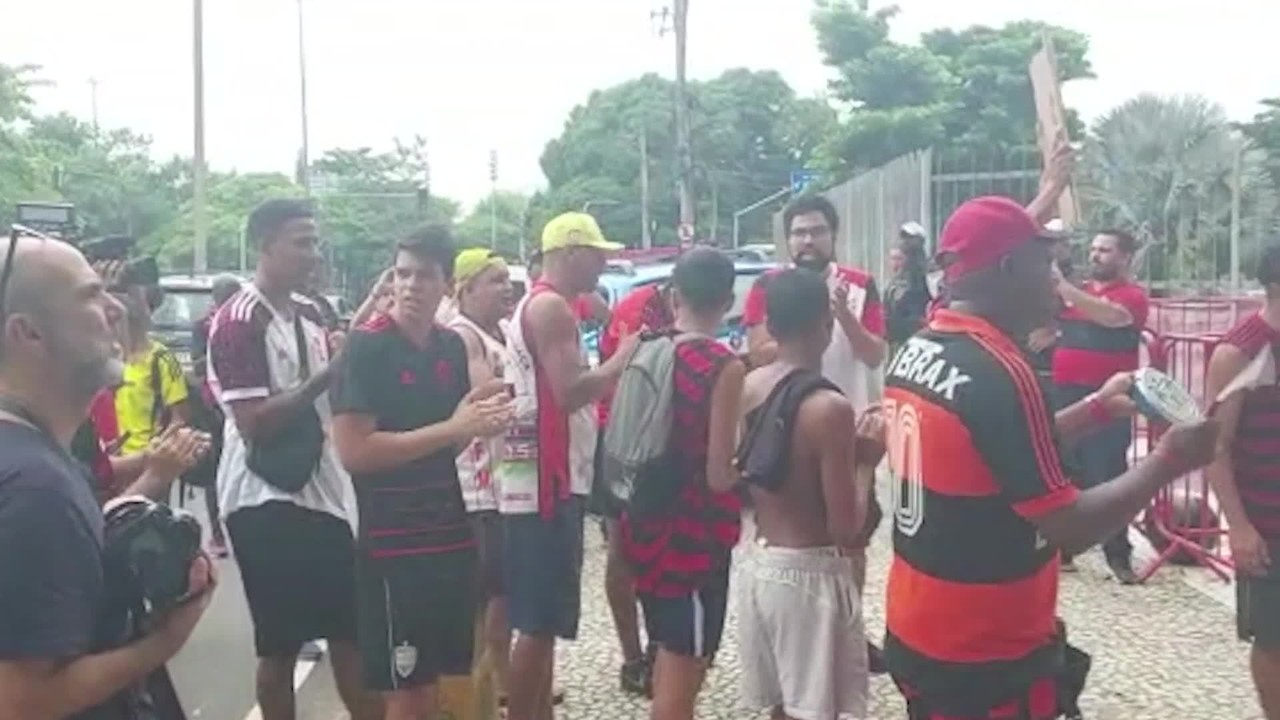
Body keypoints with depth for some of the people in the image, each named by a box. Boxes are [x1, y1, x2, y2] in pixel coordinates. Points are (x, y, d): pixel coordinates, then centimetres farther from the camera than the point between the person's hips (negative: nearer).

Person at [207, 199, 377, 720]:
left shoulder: (310, 315, 12)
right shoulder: (238, 323, -14)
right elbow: (253, 424, -21)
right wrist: (326, 375, -20)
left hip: (324, 492, 8)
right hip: (267, 499, -8)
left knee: (352, 631, 14)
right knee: (280, 644, 3)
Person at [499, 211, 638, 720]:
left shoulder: (539, 305, 19)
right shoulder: (551, 307, -13)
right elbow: (570, 392, -23)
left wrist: (618, 364, 12)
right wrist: (625, 358, -12)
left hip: (549, 478, 11)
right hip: (545, 481, -11)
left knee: (545, 619, 17)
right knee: (539, 622, -5)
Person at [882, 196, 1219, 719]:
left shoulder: (916, 352, 3)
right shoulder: (998, 373, -23)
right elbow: (1069, 528, -20)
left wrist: (1096, 409, 13)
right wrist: (1169, 460, -10)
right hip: (985, 656, -8)